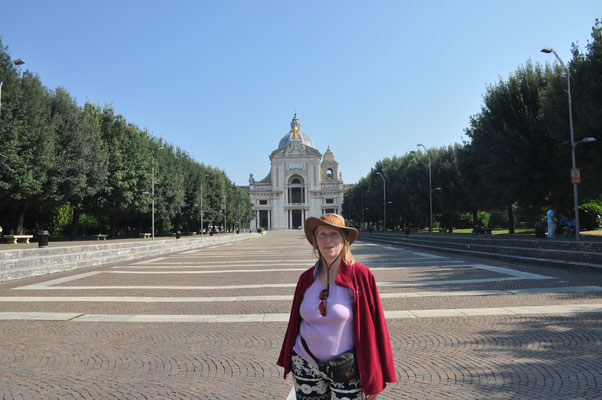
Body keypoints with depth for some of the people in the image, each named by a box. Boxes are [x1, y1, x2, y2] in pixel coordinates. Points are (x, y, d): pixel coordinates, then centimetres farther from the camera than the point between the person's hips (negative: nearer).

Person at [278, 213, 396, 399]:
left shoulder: (361, 276, -12)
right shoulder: (307, 278, -1)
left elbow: (373, 326, -10)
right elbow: (295, 322, 9)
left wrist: (374, 379, -9)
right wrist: (288, 362, 16)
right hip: (305, 366, 3)